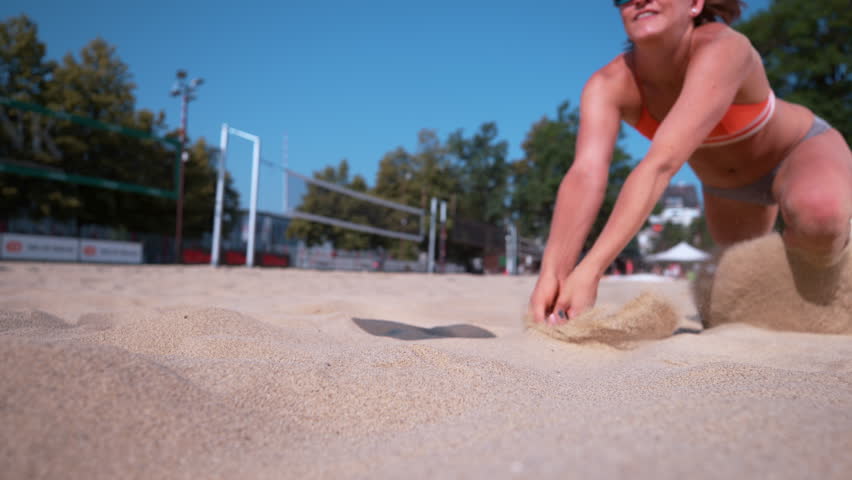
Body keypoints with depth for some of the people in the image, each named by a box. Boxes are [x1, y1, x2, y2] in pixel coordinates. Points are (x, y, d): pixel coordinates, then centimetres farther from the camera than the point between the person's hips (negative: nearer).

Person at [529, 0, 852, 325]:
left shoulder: (723, 49, -41)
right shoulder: (607, 85, -29)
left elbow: (661, 164, -53)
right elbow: (585, 175, -45)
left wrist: (591, 269, -61)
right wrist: (551, 273, -60)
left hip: (802, 150, -4)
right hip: (727, 185, 4)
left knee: (819, 213, -37)